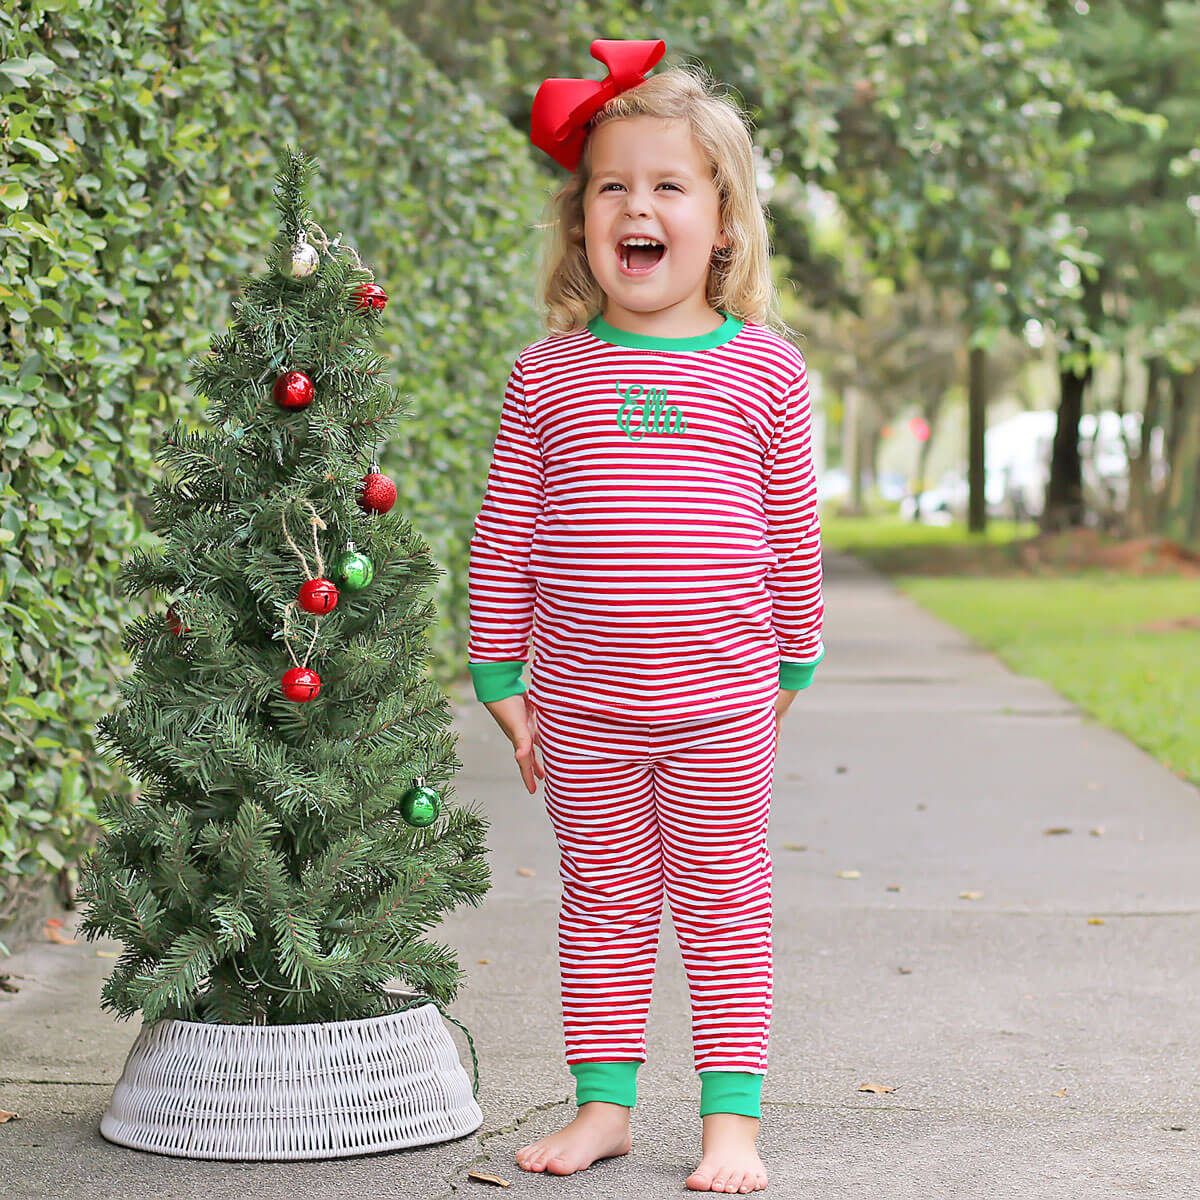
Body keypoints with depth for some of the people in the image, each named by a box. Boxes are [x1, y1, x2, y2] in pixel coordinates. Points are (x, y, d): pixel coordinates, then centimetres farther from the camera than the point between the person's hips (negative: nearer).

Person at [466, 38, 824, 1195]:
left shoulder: (763, 368, 0)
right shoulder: (549, 373, 1)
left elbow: (792, 532, 8)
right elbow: (505, 533, 6)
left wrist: (788, 668, 13)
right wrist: (498, 676, 6)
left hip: (721, 698, -1)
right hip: (579, 707, 1)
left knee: (723, 905, 7)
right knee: (603, 904, 11)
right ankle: (603, 1100, 22)